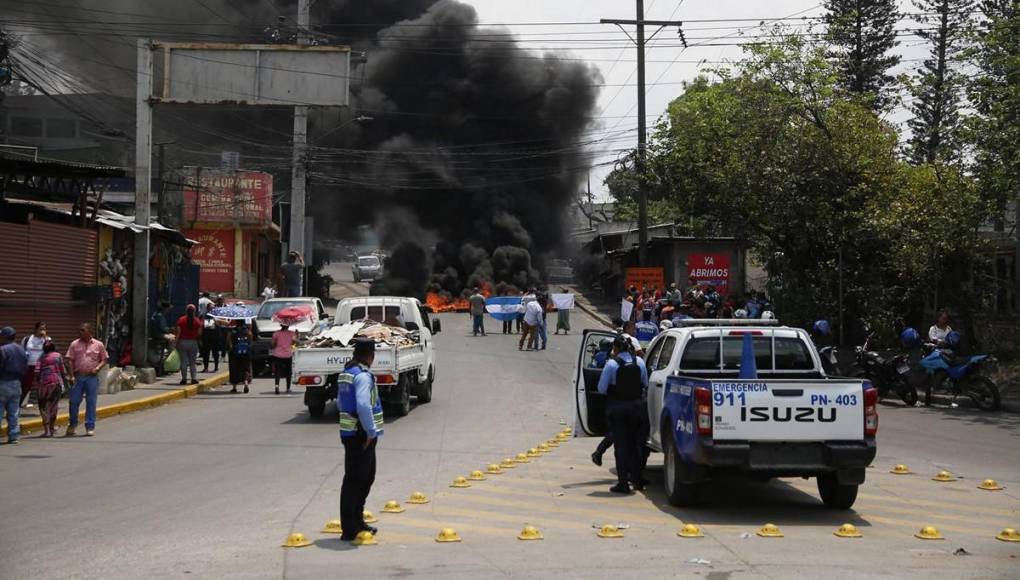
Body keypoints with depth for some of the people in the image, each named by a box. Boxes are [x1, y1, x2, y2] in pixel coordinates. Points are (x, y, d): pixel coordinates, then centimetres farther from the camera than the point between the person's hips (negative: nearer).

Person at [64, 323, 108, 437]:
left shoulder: (98, 345, 5)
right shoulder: (75, 344, 6)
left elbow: (104, 359, 10)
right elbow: (70, 360, 3)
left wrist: (98, 368, -9)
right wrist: (71, 375, -6)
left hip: (92, 377, -1)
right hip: (78, 376, 1)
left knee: (91, 402, 2)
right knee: (74, 401, 1)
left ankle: (90, 427, 8)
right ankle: (72, 424, 19)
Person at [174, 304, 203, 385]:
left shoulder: (181, 320, -5)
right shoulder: (197, 321, -3)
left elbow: (178, 332, -7)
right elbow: (199, 333, -4)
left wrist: (176, 340, 0)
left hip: (182, 342, -1)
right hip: (193, 342, 1)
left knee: (183, 361, 3)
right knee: (193, 362, 8)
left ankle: (184, 379, 2)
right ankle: (194, 378, 1)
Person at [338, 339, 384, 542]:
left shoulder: (346, 374, 13)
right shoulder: (363, 376, -17)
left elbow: (340, 402, 22)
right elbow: (363, 405, -29)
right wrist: (371, 432, -19)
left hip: (350, 432, 10)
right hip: (361, 435, -10)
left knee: (366, 477, 20)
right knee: (355, 480, -5)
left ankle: (357, 523, 29)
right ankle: (350, 529, -1)